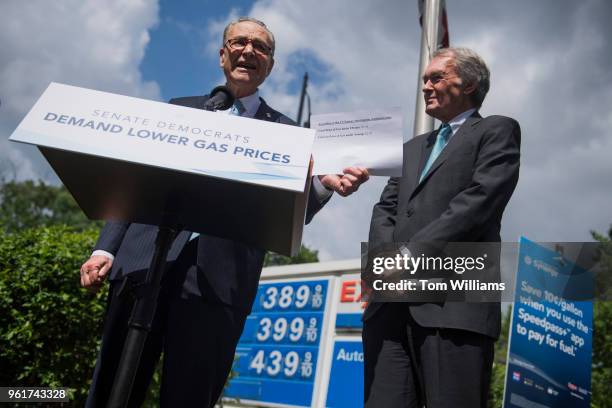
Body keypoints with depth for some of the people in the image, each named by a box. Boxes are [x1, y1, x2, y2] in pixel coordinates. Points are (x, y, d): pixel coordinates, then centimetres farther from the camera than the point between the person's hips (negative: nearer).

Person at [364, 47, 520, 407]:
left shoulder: (497, 131, 8)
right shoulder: (414, 147, 28)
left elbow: (478, 201, -8)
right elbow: (384, 209, 17)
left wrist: (410, 253, -12)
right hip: (390, 305, 6)